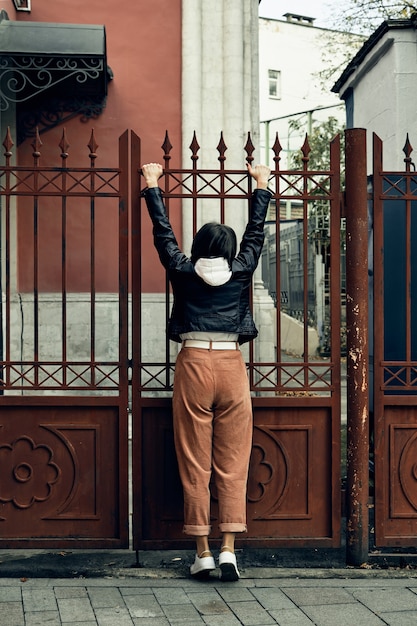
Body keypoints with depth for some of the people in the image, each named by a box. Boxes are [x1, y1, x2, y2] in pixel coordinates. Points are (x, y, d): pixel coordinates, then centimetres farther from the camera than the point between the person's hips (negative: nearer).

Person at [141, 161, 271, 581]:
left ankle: (202, 553, 3)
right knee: (232, 466, 3)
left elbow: (163, 231, 17)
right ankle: (228, 550, -3)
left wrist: (152, 186, 30)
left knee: (195, 465, 2)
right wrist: (262, 187, 33)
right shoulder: (241, 272, 5)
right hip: (232, 365, 0)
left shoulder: (183, 272, 5)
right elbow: (255, 231, 19)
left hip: (194, 364, 0)